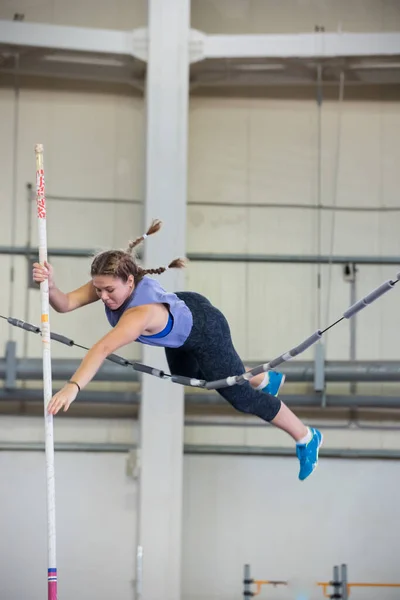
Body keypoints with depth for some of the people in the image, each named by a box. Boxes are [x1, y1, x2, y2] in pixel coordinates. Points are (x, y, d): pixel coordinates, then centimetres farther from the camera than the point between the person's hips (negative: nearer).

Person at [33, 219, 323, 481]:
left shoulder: (142, 312, -49)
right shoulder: (109, 283, -28)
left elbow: (103, 349, -60)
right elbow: (66, 304, -32)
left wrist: (73, 387, -68)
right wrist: (50, 286, -54)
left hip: (206, 332, -9)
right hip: (183, 305, 9)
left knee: (238, 395, 2)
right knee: (184, 376, 33)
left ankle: (306, 437, 25)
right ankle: (265, 379, 57)